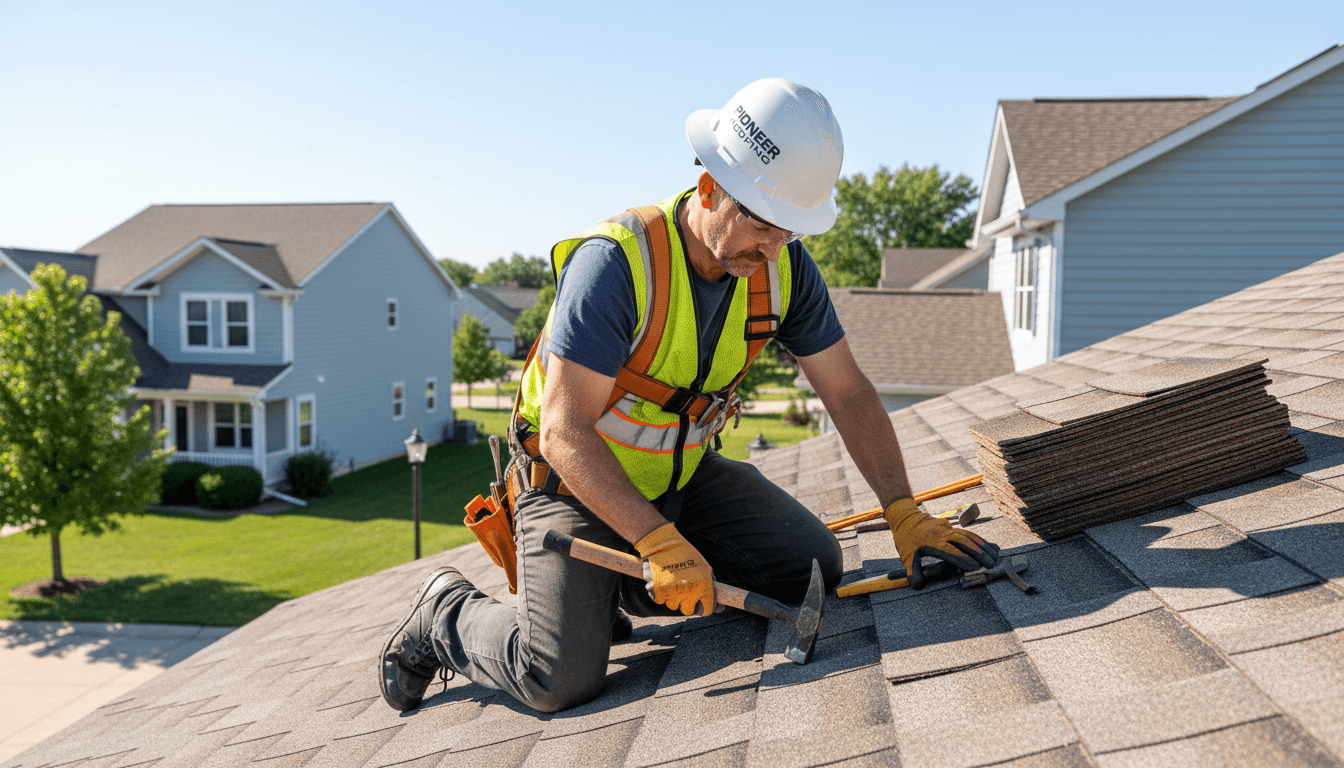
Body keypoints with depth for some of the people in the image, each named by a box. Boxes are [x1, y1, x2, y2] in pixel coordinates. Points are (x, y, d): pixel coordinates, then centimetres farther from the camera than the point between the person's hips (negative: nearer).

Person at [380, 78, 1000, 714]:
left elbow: (848, 394, -4)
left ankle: (624, 585, 10)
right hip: (574, 477, -6)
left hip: (684, 472, 6)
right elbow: (566, 432, -31)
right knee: (560, 677, -20)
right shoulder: (616, 262, -30)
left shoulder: (784, 267, -12)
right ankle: (447, 612, 12)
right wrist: (661, 541, -38)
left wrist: (907, 516, -12)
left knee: (811, 564, -7)